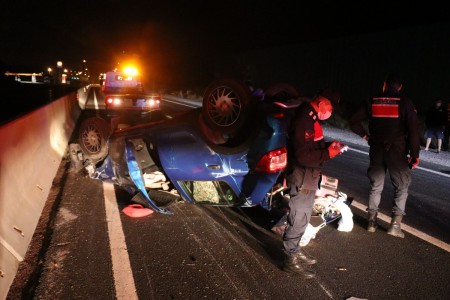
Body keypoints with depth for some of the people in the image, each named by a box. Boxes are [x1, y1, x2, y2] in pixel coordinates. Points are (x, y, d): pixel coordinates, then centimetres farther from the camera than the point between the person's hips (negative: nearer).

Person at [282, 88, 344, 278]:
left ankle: (294, 250, 35)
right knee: (298, 219, 0)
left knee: (302, 217, 20)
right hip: (302, 179, -10)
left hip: (309, 177, 10)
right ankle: (291, 259, 13)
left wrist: (328, 145, 4)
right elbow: (302, 156, -27)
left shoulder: (311, 118, 9)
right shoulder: (303, 121, -23)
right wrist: (327, 154, -24)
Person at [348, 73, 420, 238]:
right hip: (397, 151, -3)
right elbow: (413, 129, -12)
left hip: (377, 150, 3)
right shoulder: (405, 102, -5)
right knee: (401, 187, 10)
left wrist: (365, 136, 14)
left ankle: (372, 221, 18)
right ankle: (395, 224, 4)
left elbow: (353, 121, 5)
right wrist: (414, 154, -8)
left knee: (375, 186, 15)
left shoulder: (372, 101, 4)